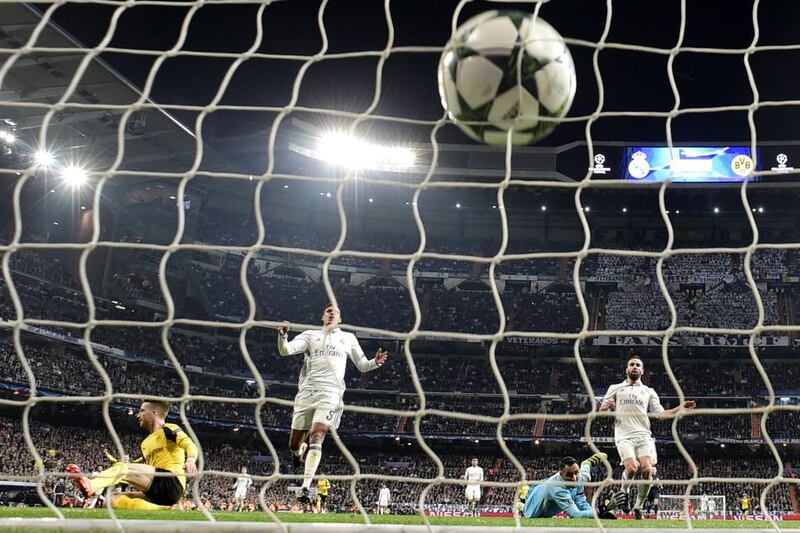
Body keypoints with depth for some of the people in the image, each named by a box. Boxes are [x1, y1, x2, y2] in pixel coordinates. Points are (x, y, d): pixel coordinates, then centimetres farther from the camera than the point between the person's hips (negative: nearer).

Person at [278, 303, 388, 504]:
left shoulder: (348, 338, 20)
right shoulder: (311, 335, 16)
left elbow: (362, 365, 24)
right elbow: (285, 351, 4)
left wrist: (376, 362, 1)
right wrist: (282, 336, -18)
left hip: (331, 393, -1)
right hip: (308, 391, 1)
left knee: (316, 437, -21)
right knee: (293, 445, 2)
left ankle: (305, 488, -26)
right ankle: (301, 450, 41)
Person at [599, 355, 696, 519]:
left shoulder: (649, 392, 22)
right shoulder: (615, 389, 17)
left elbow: (660, 414, 15)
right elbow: (601, 411, 13)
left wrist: (681, 408, 3)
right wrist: (605, 406, -11)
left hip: (644, 436, 2)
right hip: (624, 436, -2)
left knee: (647, 470, -18)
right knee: (632, 468, -25)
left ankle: (638, 507, 0)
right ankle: (625, 490, 8)